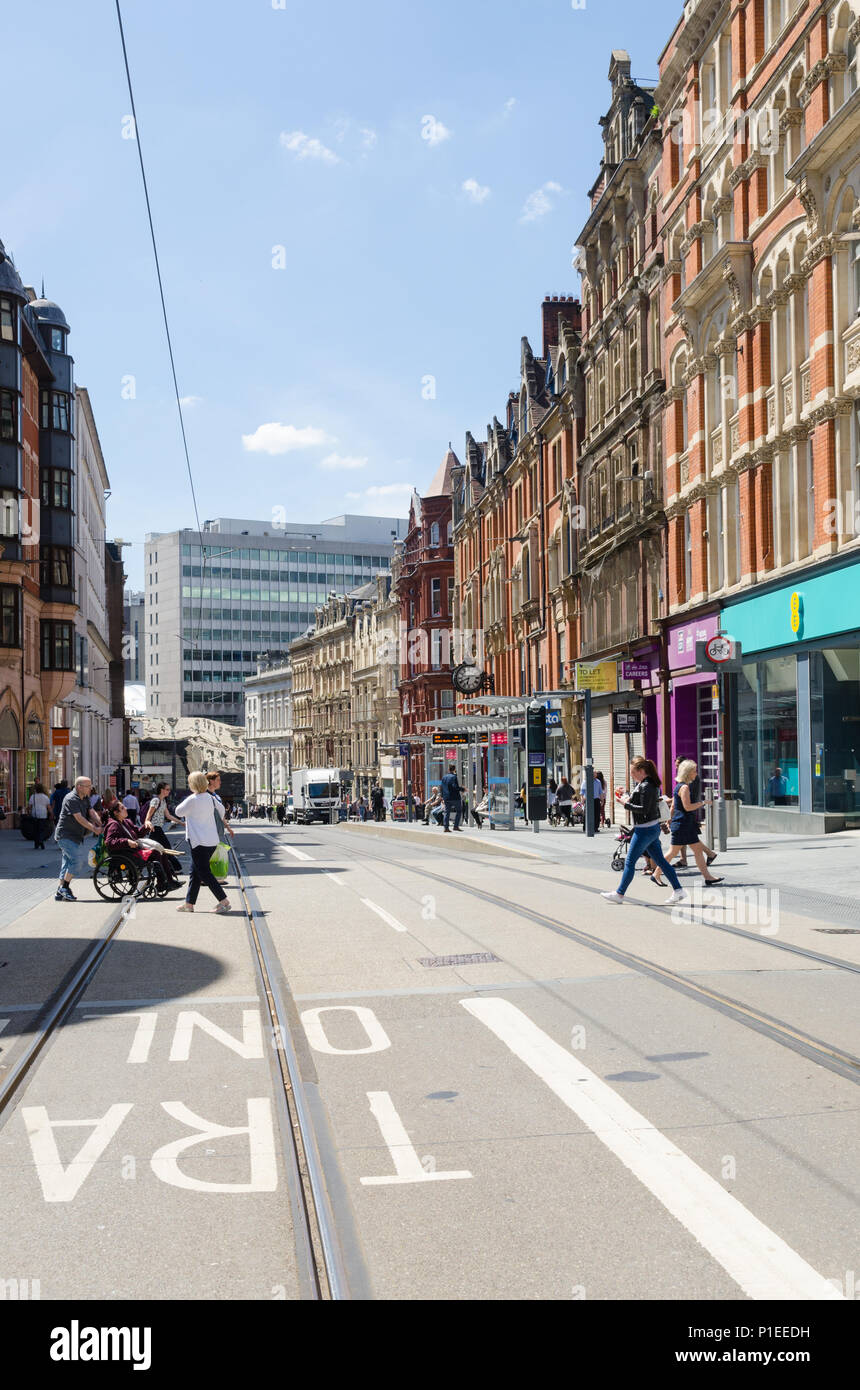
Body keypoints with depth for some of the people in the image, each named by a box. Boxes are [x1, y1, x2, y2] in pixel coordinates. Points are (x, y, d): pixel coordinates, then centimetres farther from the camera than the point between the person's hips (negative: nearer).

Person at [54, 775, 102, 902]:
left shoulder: (85, 798, 12)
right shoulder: (71, 799, -17)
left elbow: (92, 813, 4)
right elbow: (79, 818, -23)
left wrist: (101, 826, -13)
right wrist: (94, 829, -26)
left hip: (75, 836, 9)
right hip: (66, 835, -9)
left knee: (68, 862, 10)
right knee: (78, 858, -18)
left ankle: (60, 893, 15)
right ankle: (64, 887, -9)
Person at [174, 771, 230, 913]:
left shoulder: (192, 799, -15)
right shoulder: (210, 797, 5)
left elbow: (178, 812, -2)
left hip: (199, 842, -8)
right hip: (212, 840, 8)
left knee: (204, 873, -4)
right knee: (195, 872, 16)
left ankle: (224, 902, -9)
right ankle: (189, 903, 22)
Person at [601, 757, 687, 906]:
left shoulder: (646, 786, -19)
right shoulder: (647, 784, 12)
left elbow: (644, 809, -23)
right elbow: (638, 801, 18)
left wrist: (626, 804, -17)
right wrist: (626, 796, 6)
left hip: (645, 830, -10)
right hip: (653, 828, 10)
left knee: (630, 862, -1)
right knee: (660, 861, 12)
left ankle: (619, 894, 7)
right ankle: (678, 891, 12)